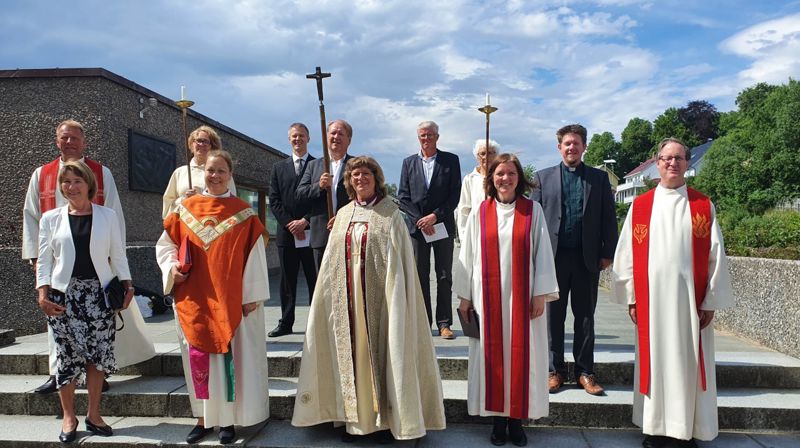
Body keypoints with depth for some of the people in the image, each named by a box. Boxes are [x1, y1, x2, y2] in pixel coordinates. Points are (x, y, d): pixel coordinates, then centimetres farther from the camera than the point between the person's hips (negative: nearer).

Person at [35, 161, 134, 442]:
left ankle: (93, 414, 16)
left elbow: (118, 255, 6)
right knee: (67, 354, 1)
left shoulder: (107, 215, 5)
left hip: (98, 293, 0)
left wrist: (127, 285, -2)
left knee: (98, 353, 1)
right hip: (63, 293, 0)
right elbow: (44, 260, 5)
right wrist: (43, 293, -5)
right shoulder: (51, 218, 6)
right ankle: (69, 417, 16)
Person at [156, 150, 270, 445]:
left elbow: (254, 257, -2)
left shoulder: (243, 213, -1)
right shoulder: (186, 208, 5)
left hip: (231, 299, -2)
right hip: (194, 300, 2)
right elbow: (165, 244, 15)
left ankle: (227, 419, 16)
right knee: (198, 356, 6)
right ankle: (203, 417, 21)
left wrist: (252, 296, -5)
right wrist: (172, 267, -5)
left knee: (229, 355, 2)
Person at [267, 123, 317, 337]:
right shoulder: (279, 167, 14)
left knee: (314, 279, 1)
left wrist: (305, 221, -12)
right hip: (286, 232, 3)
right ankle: (285, 323, 16)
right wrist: (290, 224, -7)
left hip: (311, 231, -3)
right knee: (287, 280, 8)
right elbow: (274, 200, 6)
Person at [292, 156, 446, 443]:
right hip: (347, 296, 4)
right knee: (351, 352, 6)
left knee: (380, 351, 1)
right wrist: (335, 294, 7)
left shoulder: (390, 213, -1)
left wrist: (394, 296, -15)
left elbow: (398, 260, -6)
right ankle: (354, 417, 17)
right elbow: (332, 260, 13)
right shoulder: (344, 214, 12)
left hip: (378, 295, -4)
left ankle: (386, 418, 13)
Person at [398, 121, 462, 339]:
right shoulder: (409, 162, 10)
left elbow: (455, 194, -2)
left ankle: (444, 323, 9)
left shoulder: (451, 160, 5)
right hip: (417, 228, 1)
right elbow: (403, 196, 4)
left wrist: (434, 216, -11)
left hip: (442, 225, -1)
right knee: (420, 276, 4)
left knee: (444, 277, 2)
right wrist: (419, 220, -8)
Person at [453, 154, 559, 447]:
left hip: (522, 297, 0)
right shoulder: (479, 212, 4)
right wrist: (465, 297, 2)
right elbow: (468, 255, 4)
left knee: (521, 355, 4)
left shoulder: (533, 210, 2)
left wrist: (541, 295, -5)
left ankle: (517, 419, 17)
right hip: (489, 297, 1)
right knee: (493, 355, 5)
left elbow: (542, 254, 0)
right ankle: (498, 418, 17)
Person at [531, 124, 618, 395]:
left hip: (588, 258, 0)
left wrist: (608, 253, 0)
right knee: (553, 316, 7)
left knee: (585, 317, 8)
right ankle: (555, 371, 18)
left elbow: (608, 217, 6)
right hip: (553, 256, 0)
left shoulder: (599, 178, 8)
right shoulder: (543, 177, 7)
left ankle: (585, 372, 19)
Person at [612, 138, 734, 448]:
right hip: (651, 299, 0)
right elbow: (627, 254, 3)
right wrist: (631, 297, -1)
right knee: (654, 361, 6)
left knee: (688, 363, 5)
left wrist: (711, 301, -3)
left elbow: (716, 256, 2)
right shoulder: (640, 206, 4)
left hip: (690, 299, 0)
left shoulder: (703, 207, 4)